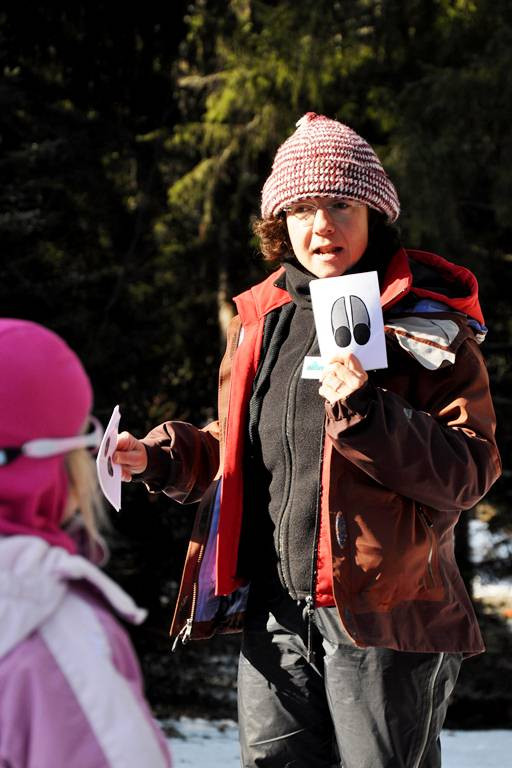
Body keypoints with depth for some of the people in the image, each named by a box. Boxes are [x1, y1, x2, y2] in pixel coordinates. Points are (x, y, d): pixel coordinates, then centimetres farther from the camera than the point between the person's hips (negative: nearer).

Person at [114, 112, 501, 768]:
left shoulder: (426, 319, -6)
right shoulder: (261, 318, 11)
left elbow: (469, 472, -13)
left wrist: (366, 414, -24)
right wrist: (161, 458, 7)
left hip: (384, 614, -5)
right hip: (274, 612, 5)